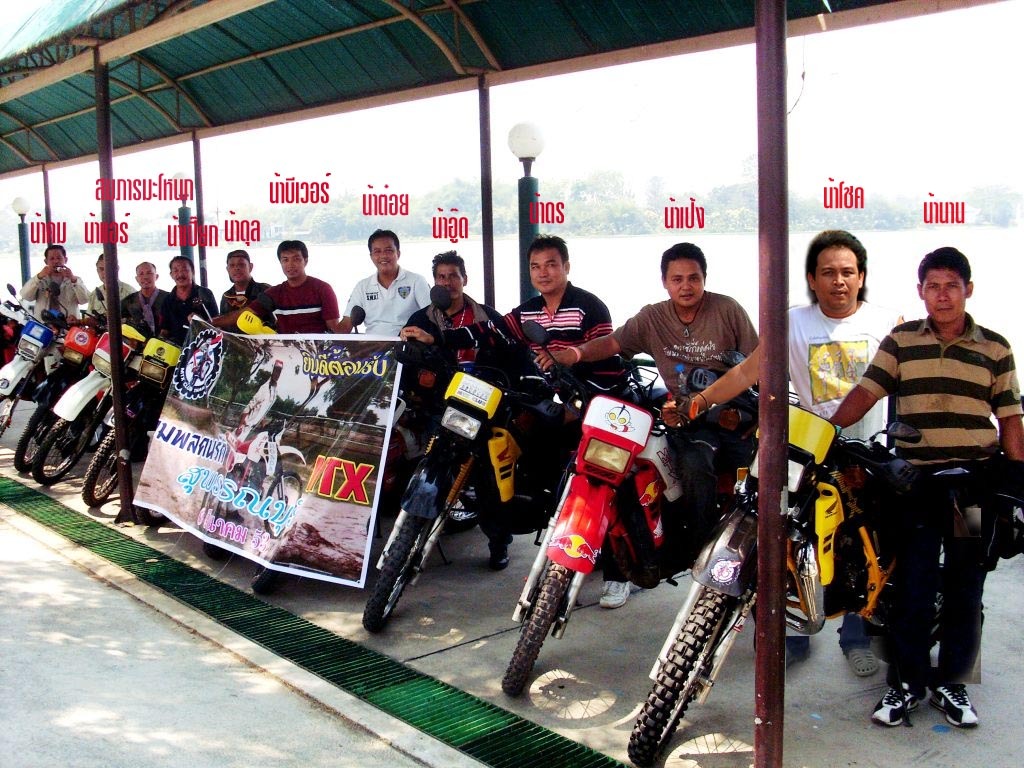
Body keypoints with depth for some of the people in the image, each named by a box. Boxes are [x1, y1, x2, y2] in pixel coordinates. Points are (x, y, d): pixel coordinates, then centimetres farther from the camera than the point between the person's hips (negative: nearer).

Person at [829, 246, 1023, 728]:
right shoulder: (900, 342, 6)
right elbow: (865, 392, -4)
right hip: (917, 477, -1)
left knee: (965, 585, 8)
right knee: (914, 582, 1)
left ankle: (951, 683, 21)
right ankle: (906, 682, 14)